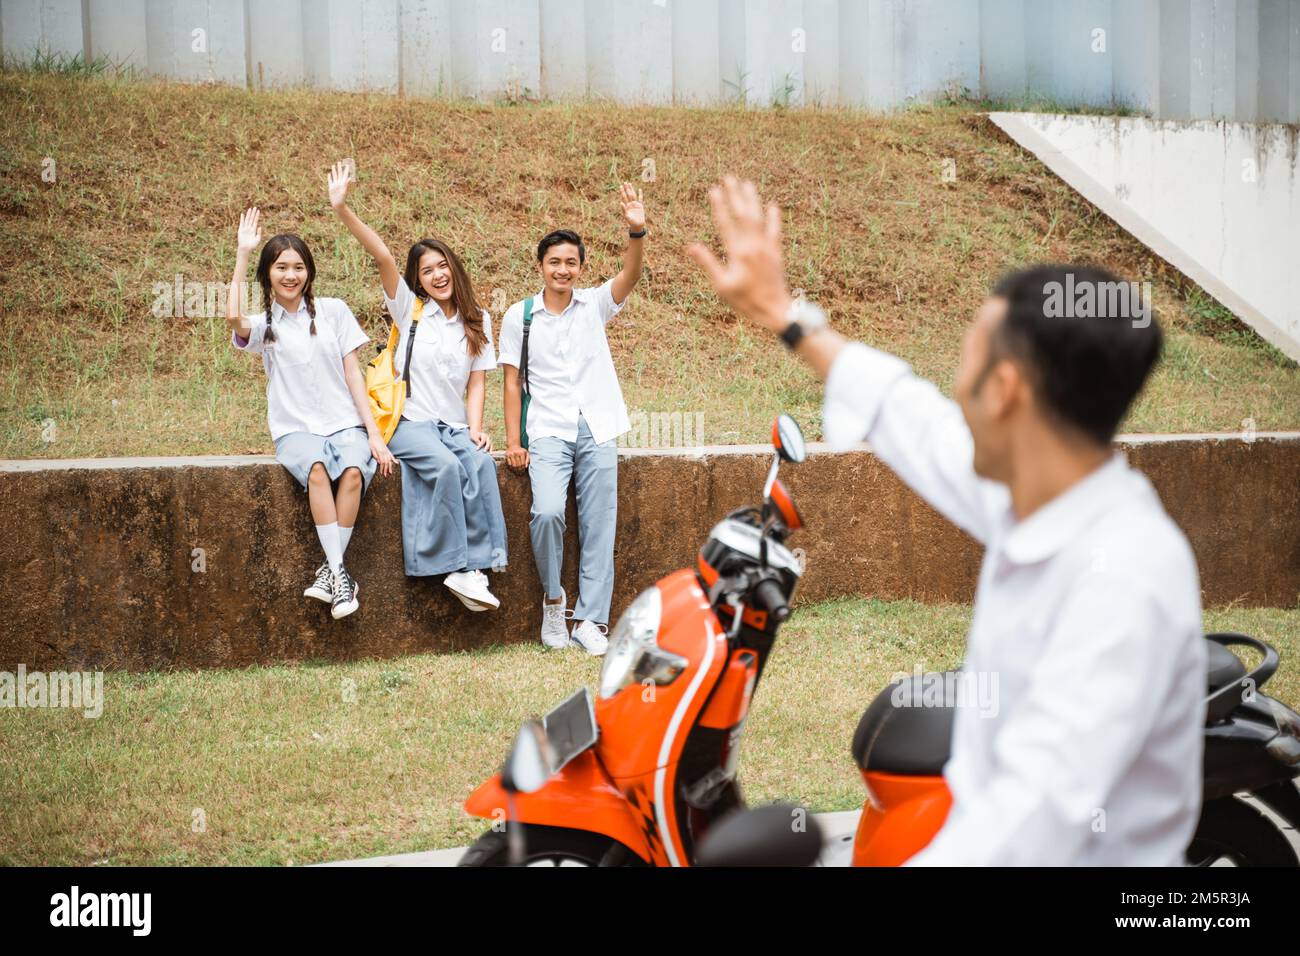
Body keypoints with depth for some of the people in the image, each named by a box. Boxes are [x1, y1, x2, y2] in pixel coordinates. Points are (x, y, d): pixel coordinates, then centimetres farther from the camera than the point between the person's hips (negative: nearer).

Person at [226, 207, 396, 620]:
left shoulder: (333, 311, 11)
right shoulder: (263, 325, 8)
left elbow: (352, 373, 9)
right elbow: (233, 316, -17)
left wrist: (373, 433, 0)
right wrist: (242, 253, -12)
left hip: (345, 425, 1)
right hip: (296, 430, -1)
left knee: (353, 472, -33)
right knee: (316, 471, -35)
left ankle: (330, 570, -26)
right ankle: (340, 573, -35)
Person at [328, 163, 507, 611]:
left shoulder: (478, 321, 14)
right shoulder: (410, 309, 6)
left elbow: (477, 382, 11)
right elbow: (383, 257, -6)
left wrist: (475, 429, -6)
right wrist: (343, 211, -20)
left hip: (455, 425, 2)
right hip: (410, 421, -2)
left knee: (481, 463, -31)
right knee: (446, 465, -33)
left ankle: (475, 567, -33)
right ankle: (460, 567, -30)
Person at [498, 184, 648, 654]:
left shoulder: (595, 305, 7)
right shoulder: (519, 316, 5)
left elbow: (629, 277, -11)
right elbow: (512, 382, 4)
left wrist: (637, 232, -29)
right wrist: (513, 442, -4)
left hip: (597, 431, 2)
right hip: (548, 433, -2)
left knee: (599, 528, -2)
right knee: (547, 513, -23)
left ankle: (589, 620, 2)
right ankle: (553, 597, -1)